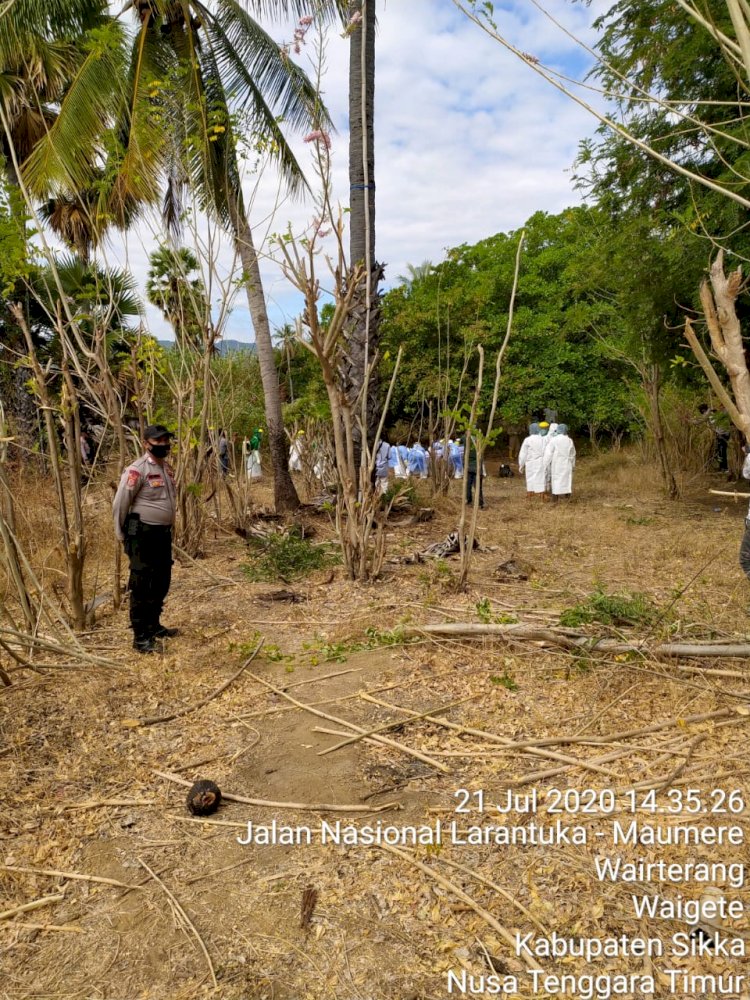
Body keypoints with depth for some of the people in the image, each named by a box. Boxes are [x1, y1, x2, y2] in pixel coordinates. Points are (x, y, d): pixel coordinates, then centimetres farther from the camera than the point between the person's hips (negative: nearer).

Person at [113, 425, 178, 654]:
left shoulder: (167, 467, 11)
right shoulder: (137, 470, -15)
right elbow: (120, 504, -13)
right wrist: (121, 534, -5)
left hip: (163, 533, 9)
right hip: (143, 536, -8)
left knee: (162, 583, 17)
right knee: (142, 587, -3)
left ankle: (154, 625, 33)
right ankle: (140, 636, 4)